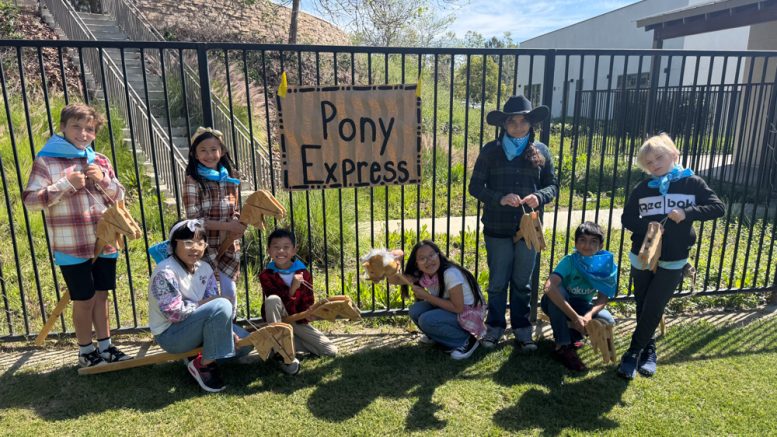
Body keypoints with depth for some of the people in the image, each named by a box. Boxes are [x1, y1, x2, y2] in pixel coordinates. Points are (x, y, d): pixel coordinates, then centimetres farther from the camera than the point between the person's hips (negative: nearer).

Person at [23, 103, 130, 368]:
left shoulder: (100, 161, 9)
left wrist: (104, 180, -7)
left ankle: (105, 346, 29)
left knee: (101, 295, 15)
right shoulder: (46, 161, -5)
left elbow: (119, 197, 12)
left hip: (104, 243, 4)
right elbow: (30, 201, -10)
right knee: (84, 300, 6)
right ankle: (86, 352, 24)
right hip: (71, 247, -4)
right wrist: (66, 184, -18)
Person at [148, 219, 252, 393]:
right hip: (170, 333, -8)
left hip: (195, 326, 8)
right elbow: (174, 313, -27)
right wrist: (201, 304, -14)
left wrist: (228, 331, -15)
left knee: (244, 344, -1)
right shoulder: (165, 273, -21)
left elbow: (212, 302, -1)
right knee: (222, 306, -31)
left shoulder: (204, 268, 2)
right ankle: (204, 365, -15)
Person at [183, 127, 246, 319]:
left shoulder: (230, 178, 5)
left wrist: (237, 227, -9)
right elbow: (193, 220, -14)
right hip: (205, 246, -4)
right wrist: (228, 225, -19)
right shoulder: (193, 181, -9)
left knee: (229, 290, 9)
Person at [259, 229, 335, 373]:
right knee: (272, 299, -37)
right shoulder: (266, 275, -12)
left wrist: (306, 315, -26)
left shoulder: (304, 273, -7)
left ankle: (292, 342, 8)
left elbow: (308, 302, -3)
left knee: (331, 352, -12)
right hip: (277, 320, -2)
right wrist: (293, 288, -37)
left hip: (298, 321, 2)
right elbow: (276, 303, -21)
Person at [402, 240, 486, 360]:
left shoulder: (451, 274, -29)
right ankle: (435, 337, 12)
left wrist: (427, 296, -25)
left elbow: (458, 308, -27)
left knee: (427, 320, -27)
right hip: (450, 306, 7)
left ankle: (467, 341, -10)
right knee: (415, 310, -13)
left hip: (469, 313, -7)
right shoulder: (423, 275, -7)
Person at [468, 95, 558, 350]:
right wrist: (500, 198, -20)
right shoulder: (490, 151, -4)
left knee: (523, 282, 13)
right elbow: (475, 186, -4)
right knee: (497, 282, 10)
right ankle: (495, 327, 27)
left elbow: (552, 185, 7)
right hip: (497, 228, -1)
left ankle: (522, 329, 28)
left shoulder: (541, 151, 2)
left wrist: (539, 197, -15)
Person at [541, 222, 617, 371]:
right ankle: (562, 345, -20)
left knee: (607, 321, -23)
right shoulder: (569, 261, -29)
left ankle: (569, 336, 6)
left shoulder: (606, 264, -18)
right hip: (558, 305, -3)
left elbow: (603, 298, -15)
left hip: (582, 307, 3)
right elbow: (549, 287, -45)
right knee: (556, 291, -35)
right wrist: (575, 317, -46)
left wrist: (589, 315, -36)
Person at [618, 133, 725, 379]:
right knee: (642, 308, 10)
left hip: (673, 261, -2)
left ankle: (633, 353, 13)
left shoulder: (691, 183, -4)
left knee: (653, 310, -1)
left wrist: (687, 213, -23)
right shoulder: (642, 188, 0)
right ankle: (648, 351, 28)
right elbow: (627, 218, 2)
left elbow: (719, 208, -8)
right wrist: (647, 227, -17)